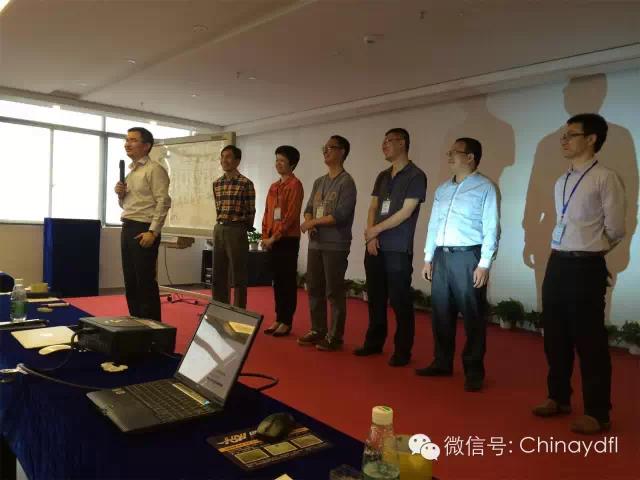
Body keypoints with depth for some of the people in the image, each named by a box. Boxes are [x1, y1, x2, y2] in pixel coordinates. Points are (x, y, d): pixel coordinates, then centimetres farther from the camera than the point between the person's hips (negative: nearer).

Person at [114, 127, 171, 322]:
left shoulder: (154, 169, -8)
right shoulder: (130, 171, 18)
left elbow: (163, 202, -16)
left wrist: (152, 232, -22)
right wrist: (120, 194, 3)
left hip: (144, 230, -9)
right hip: (127, 229, 9)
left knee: (146, 282, -5)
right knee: (130, 282, 12)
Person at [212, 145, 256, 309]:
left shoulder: (246, 183, -8)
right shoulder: (217, 183, 10)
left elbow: (251, 211, -2)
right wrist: (221, 226, 16)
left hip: (237, 231, -6)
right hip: (219, 230, 6)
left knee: (238, 276, 0)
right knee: (218, 275, 12)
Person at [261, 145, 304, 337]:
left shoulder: (294, 185, -9)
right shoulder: (273, 186, 17)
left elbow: (291, 215, -16)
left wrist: (274, 237, -15)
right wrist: (265, 236, 6)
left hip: (288, 240, -8)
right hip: (272, 240, 8)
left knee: (288, 281, -1)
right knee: (277, 280, 11)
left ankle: (287, 322, 6)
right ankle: (279, 319, 19)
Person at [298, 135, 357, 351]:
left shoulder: (346, 182, -7)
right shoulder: (319, 182, 16)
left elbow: (341, 215, -16)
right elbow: (308, 209, 15)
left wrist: (313, 222, -8)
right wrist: (310, 224, -7)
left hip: (335, 246, -7)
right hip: (315, 244, 7)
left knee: (334, 292, -2)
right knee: (314, 289, 11)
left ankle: (335, 336, 7)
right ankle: (317, 331, 23)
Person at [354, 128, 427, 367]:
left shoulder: (415, 176, -5)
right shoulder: (382, 176, 16)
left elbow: (406, 212, -12)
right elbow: (373, 207, 13)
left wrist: (375, 230, -8)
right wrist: (370, 235, -4)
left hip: (398, 250, -6)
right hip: (375, 248, 6)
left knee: (400, 301, -1)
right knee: (375, 298, 13)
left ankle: (402, 350, 10)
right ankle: (374, 342, 25)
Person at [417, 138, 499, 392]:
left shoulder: (485, 188, -4)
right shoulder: (442, 189, 15)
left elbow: (491, 228, -9)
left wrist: (484, 264, -15)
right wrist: (428, 258, 12)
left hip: (467, 257, -6)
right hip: (442, 256, 6)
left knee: (472, 316, 1)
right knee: (440, 313, 11)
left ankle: (474, 370, 12)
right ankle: (442, 362, 24)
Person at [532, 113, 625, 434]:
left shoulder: (605, 179, -9)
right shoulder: (561, 183, 14)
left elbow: (615, 230, -5)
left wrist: (590, 252, 9)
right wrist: (568, 252, 12)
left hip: (586, 267, -7)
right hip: (557, 264, 8)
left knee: (589, 340, 1)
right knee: (555, 336, 15)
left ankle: (597, 413, 16)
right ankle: (559, 397, 33)